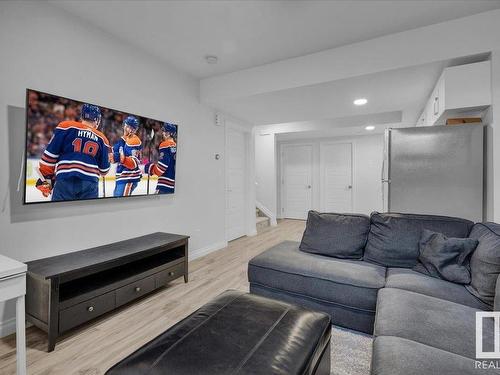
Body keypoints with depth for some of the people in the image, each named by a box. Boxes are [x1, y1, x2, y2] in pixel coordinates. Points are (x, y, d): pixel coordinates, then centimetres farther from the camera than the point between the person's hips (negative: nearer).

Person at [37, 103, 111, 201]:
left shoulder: (66, 127, 7)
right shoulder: (102, 139, 12)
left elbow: (50, 154, 3)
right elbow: (104, 169, 13)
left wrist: (45, 178, 11)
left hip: (65, 180, -1)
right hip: (90, 183, 1)